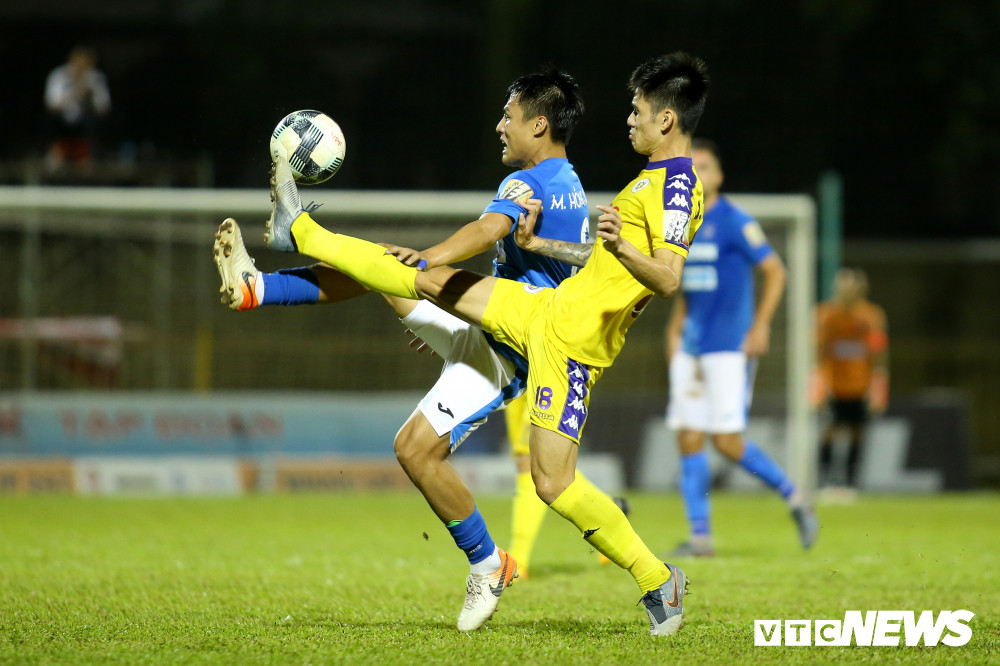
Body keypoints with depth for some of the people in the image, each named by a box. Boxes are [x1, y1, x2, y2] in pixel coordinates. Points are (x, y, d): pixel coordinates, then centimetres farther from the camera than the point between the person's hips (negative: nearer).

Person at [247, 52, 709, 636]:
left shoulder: (675, 183, -16)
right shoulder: (661, 180, 15)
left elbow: (669, 280, -28)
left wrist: (622, 247, -45)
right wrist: (538, 244, 35)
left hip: (570, 338, -9)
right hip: (550, 307, 9)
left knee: (554, 484, -12)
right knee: (434, 282, 17)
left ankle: (659, 582, 0)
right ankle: (301, 233, 29)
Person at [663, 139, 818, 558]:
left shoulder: (735, 224, -8)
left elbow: (775, 272, -8)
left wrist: (760, 326, -13)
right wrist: (675, 328, 17)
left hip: (729, 348, -7)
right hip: (690, 349, 7)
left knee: (727, 441, -12)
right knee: (689, 440, 1)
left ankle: (794, 498, 8)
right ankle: (700, 537, 5)